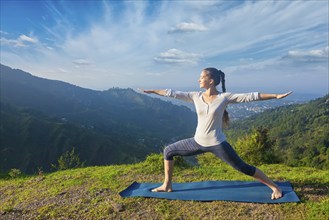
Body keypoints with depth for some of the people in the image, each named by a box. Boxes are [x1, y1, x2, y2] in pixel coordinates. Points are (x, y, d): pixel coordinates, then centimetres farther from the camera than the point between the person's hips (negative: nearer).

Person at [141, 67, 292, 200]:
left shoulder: (224, 97, -12)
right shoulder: (196, 96, -2)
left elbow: (251, 96, -13)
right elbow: (173, 93, 1)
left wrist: (276, 96, -16)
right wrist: (151, 91, 5)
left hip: (217, 144, -4)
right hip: (198, 142, 5)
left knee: (243, 168, 0)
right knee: (168, 151, 7)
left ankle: (274, 187, 22)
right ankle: (167, 186, 22)